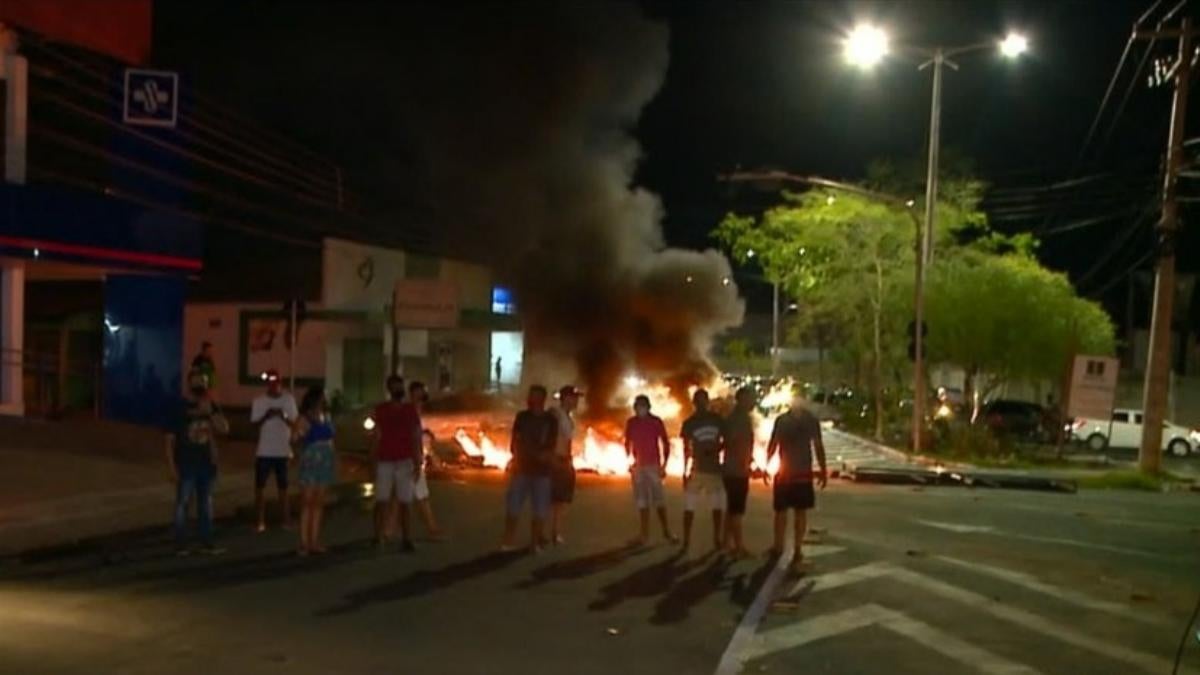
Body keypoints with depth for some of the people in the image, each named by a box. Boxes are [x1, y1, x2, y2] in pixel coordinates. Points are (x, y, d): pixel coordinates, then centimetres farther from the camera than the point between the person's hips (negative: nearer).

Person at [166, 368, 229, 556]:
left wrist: (210, 412, -15)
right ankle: (180, 544, 4)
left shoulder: (210, 406, 8)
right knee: (182, 503, -3)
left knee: (206, 503, 10)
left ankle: (207, 542, 18)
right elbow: (170, 439, -7)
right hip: (186, 464, -5)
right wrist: (171, 466, -12)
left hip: (206, 463, 5)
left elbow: (224, 428, -2)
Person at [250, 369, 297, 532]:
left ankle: (286, 519, 15)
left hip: (283, 451, 0)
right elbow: (254, 424, -3)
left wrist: (284, 416, -19)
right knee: (260, 487, 2)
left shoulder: (289, 399, 0)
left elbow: (294, 423, 1)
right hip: (264, 451, 0)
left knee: (283, 487, 9)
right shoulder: (259, 401, -2)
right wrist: (266, 416, -21)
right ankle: (261, 521, 10)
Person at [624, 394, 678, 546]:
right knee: (642, 502, 5)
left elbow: (666, 443, 0)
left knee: (658, 500, -5)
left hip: (653, 465, -3)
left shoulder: (656, 421, -4)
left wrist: (664, 465, -5)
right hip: (638, 466, 3)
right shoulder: (631, 423, 4)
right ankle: (644, 534, 9)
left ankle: (666, 532, 4)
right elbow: (627, 444, 13)